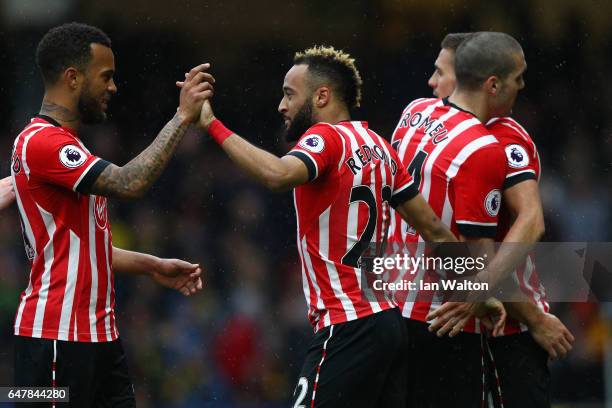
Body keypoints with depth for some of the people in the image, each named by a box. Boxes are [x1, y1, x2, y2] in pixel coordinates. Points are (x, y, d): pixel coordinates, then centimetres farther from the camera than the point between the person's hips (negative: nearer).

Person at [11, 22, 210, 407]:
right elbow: (129, 184, -27)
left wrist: (154, 266, 17)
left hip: (99, 335, 10)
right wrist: (183, 116, -21)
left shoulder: (66, 144, 19)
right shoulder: (41, 142, -15)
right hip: (57, 335, -10)